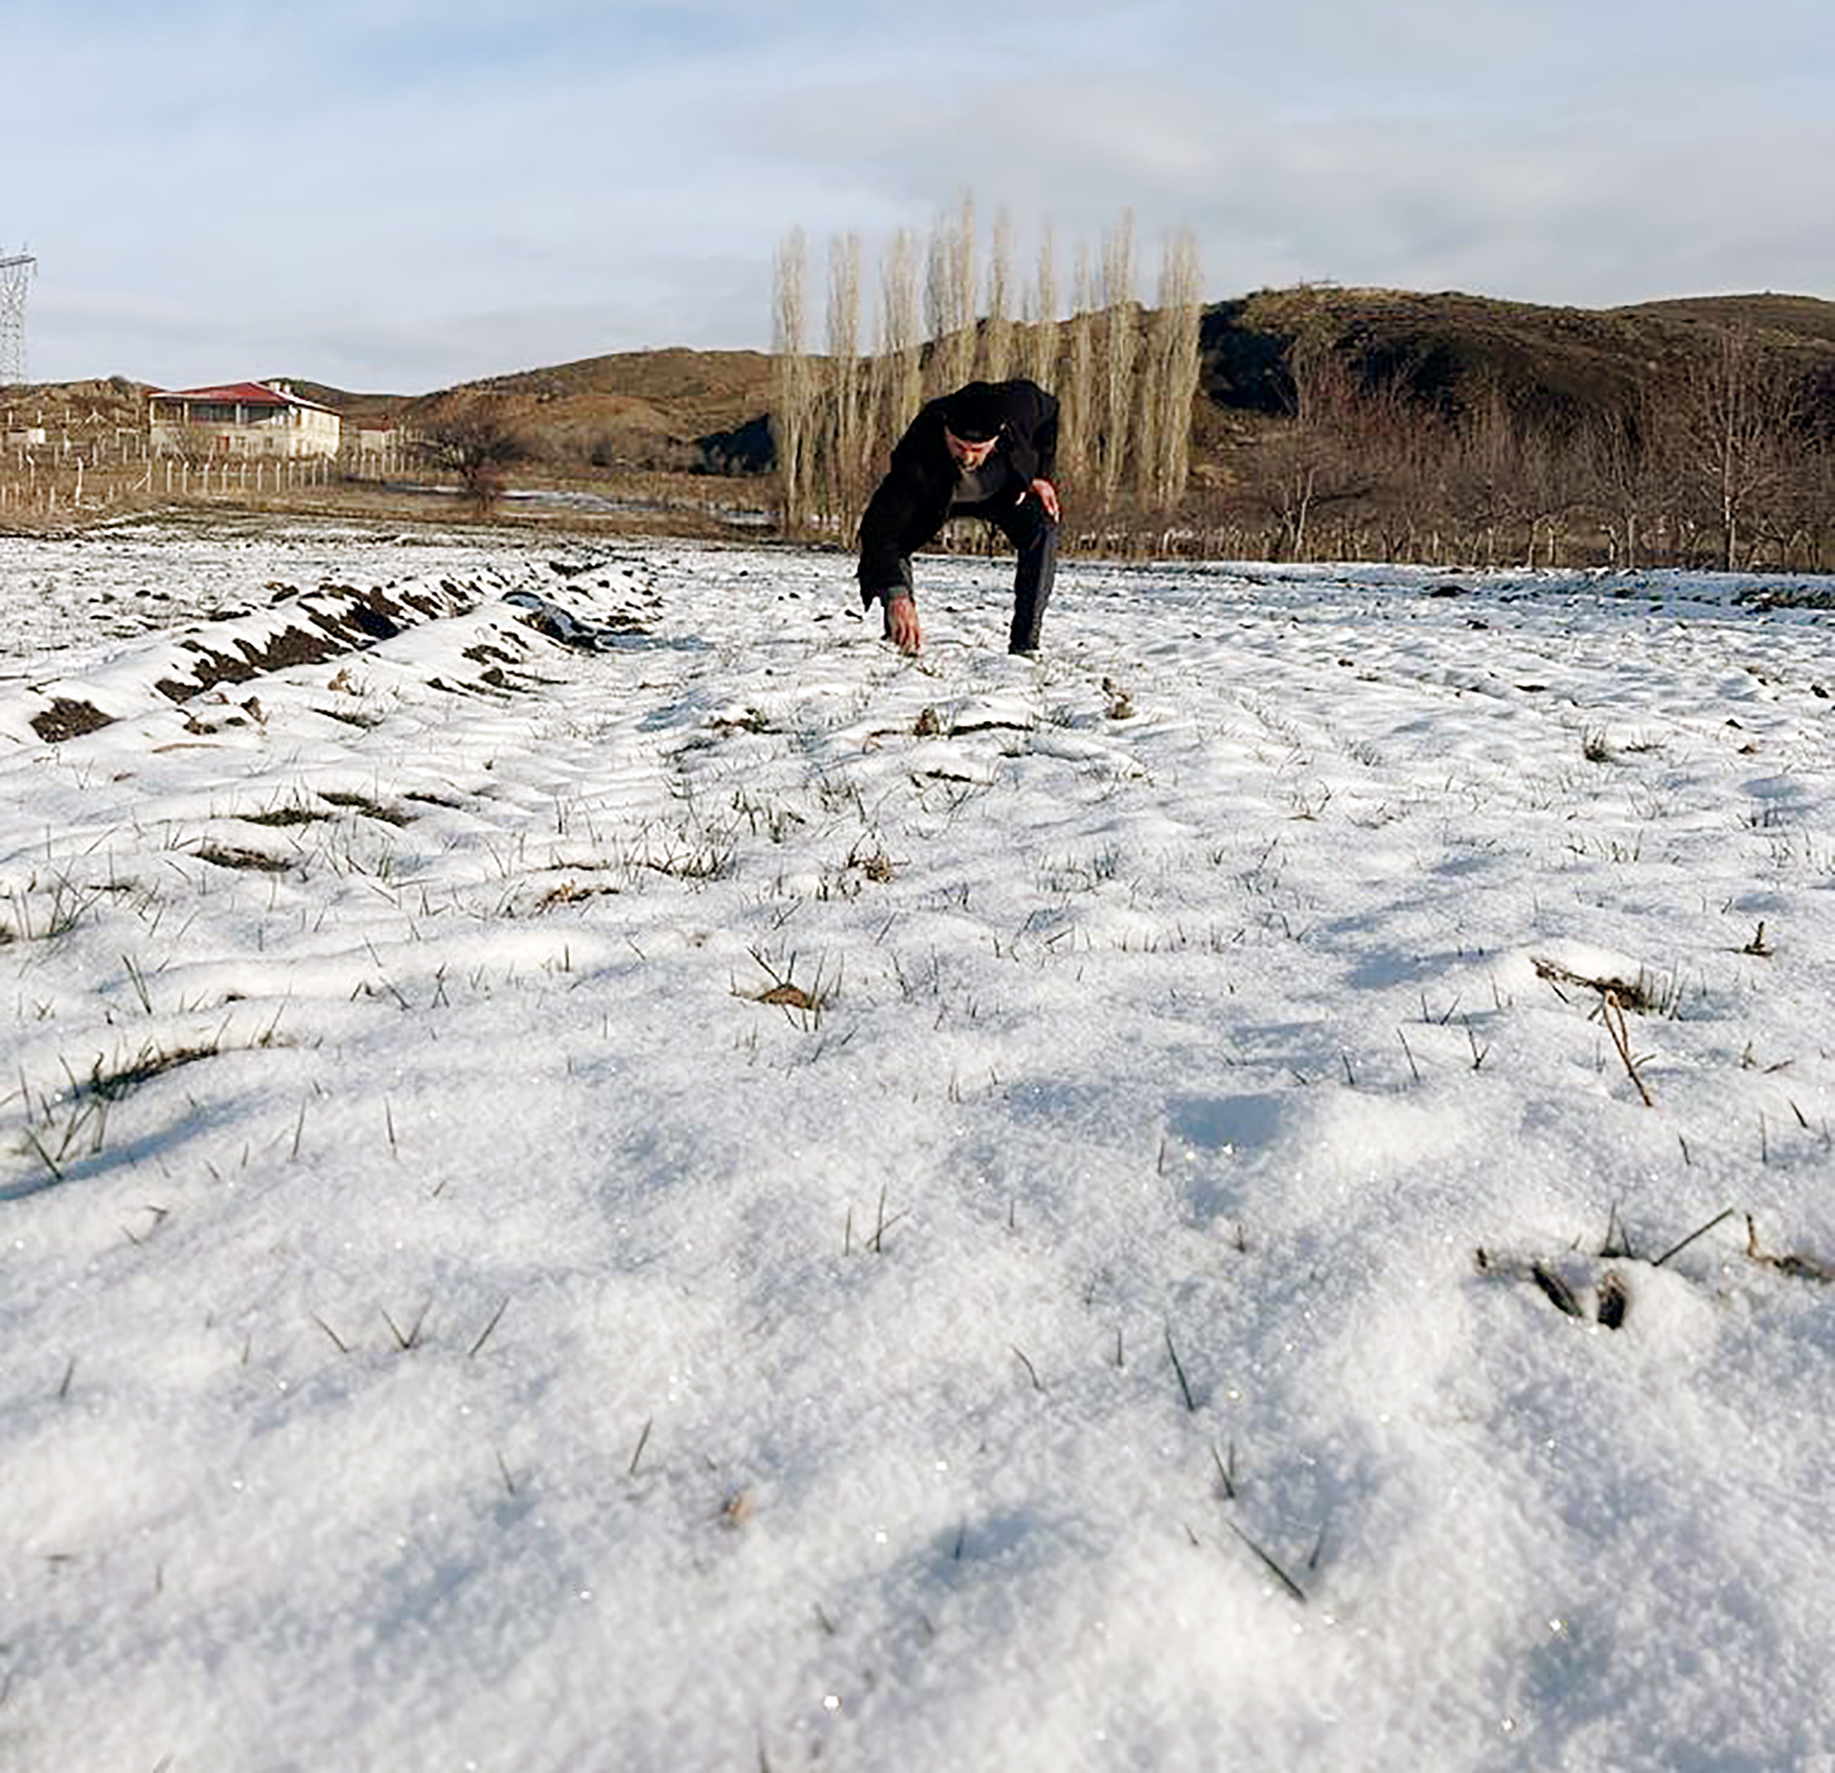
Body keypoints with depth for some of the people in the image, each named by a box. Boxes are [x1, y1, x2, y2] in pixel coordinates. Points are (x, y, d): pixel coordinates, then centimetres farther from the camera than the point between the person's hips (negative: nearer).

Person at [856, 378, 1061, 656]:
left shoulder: (1021, 404, -35)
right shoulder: (916, 457, -44)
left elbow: (1049, 410, -9)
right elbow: (880, 527, -47)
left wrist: (1040, 475, -14)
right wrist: (897, 596, -59)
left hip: (1006, 487, 2)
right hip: (935, 496, -1)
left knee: (1042, 532, -24)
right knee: (889, 545, -23)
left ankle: (1023, 645, -17)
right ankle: (900, 640, -6)